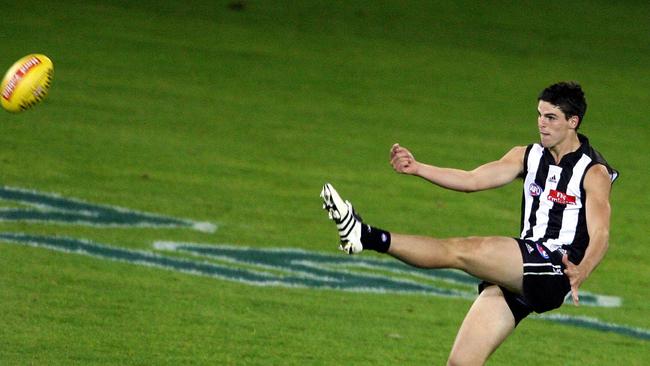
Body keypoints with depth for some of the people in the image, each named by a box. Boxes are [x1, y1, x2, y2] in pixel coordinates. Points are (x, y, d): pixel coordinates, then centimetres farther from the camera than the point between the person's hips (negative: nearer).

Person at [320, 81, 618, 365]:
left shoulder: (594, 172, -2)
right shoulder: (527, 157, 16)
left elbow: (600, 234, -13)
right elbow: (474, 180, 4)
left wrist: (581, 272, -36)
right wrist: (417, 168, -12)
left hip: (556, 271, -7)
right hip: (516, 275, 7)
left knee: (459, 250, -25)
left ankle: (371, 239, -33)